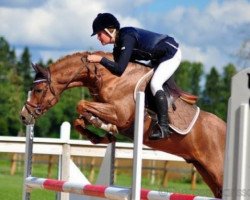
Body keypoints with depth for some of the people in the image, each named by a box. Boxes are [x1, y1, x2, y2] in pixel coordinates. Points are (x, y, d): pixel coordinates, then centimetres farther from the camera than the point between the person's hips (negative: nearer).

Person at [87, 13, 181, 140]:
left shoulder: (127, 39, -30)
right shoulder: (118, 45, -1)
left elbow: (119, 69, -37)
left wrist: (100, 59, -31)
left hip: (171, 54, -10)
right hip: (159, 58, 10)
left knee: (155, 84, -23)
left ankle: (163, 127, -25)